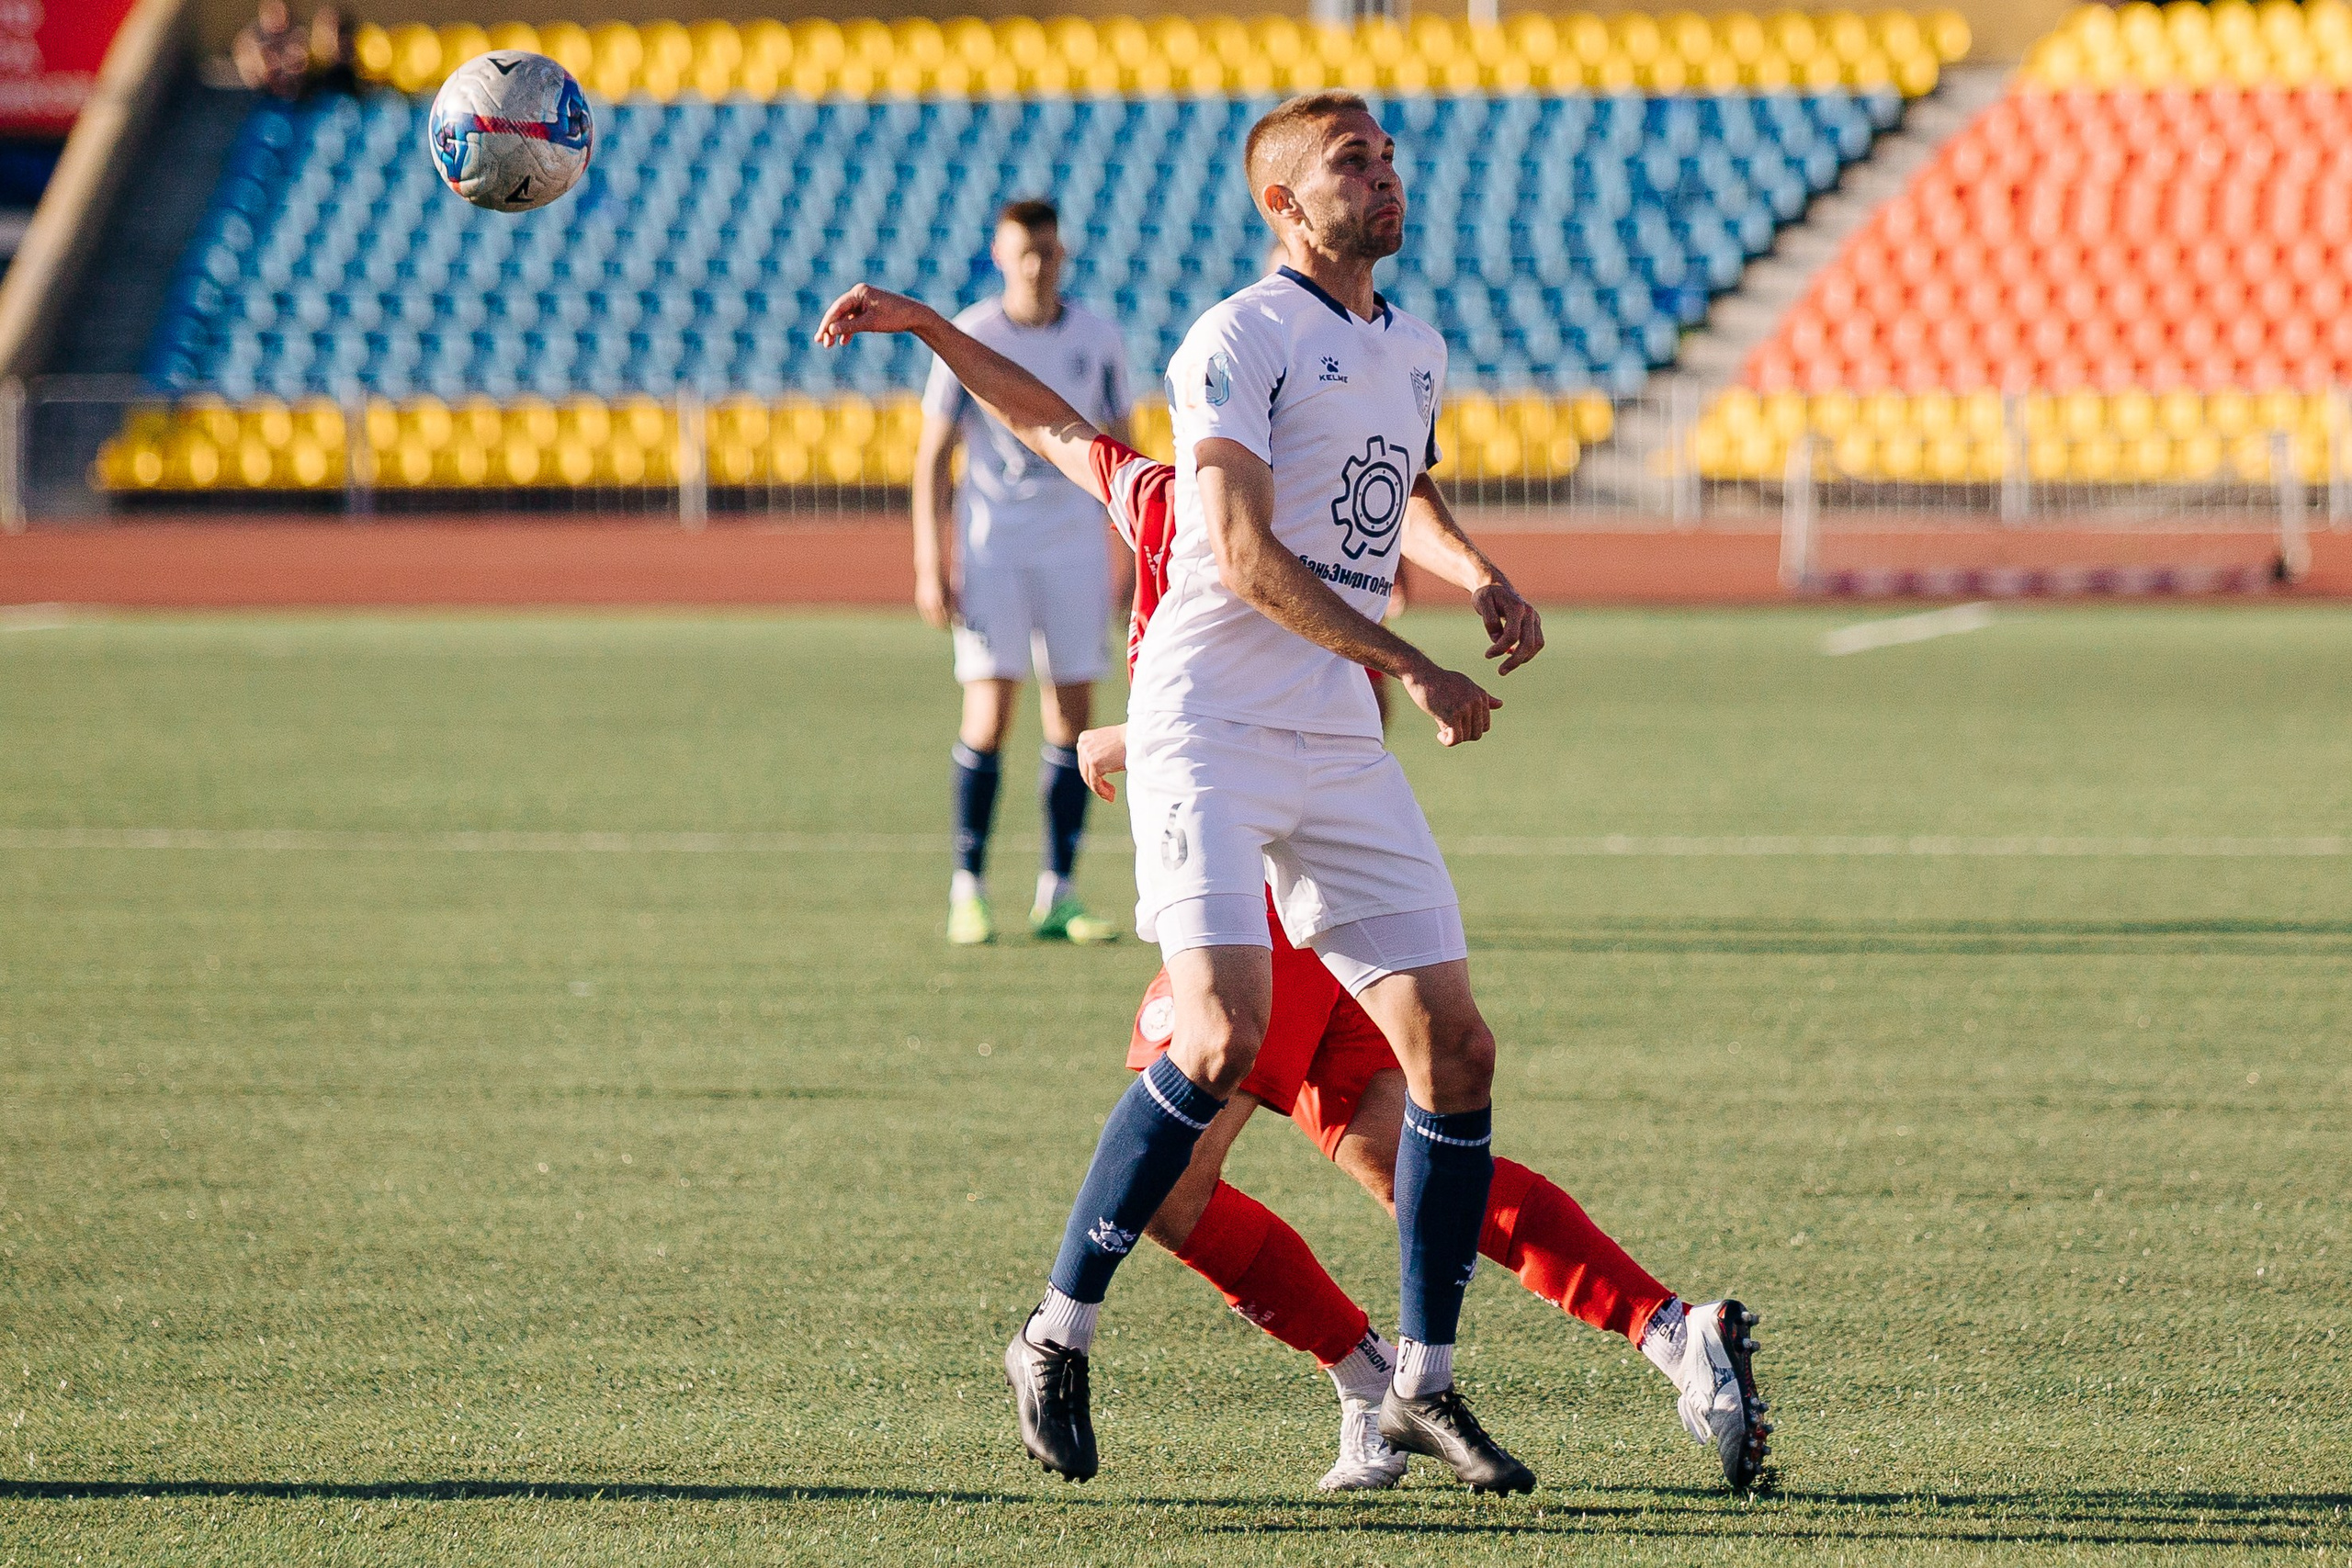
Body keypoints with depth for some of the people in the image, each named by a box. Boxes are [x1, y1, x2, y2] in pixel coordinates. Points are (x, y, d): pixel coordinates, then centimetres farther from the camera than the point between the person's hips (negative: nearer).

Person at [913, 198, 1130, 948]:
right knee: (990, 712, -10)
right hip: (989, 551, -3)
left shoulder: (1097, 340, 4)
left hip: (1075, 550, 3)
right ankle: (968, 889, -3)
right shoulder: (968, 339, -3)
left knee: (1072, 718, 0)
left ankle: (1058, 894, 6)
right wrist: (930, 568, -7)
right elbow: (932, 457, 0)